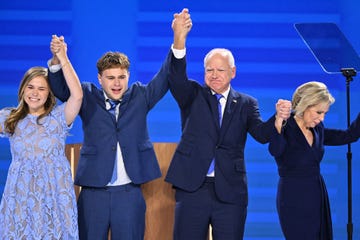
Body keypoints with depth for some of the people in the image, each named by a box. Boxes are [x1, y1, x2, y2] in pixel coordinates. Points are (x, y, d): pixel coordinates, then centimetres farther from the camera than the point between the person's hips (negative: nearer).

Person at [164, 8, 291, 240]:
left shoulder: (246, 104, 9)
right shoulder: (193, 95, 7)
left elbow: (262, 134, -5)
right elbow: (177, 77, -13)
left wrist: (279, 117, -28)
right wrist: (179, 39, -32)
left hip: (230, 192, 1)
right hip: (192, 189, 0)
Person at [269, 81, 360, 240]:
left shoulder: (318, 130, 8)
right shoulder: (285, 128, -14)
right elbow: (275, 150, -35)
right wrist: (279, 120, -48)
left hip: (318, 197, 7)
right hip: (293, 200, -7)